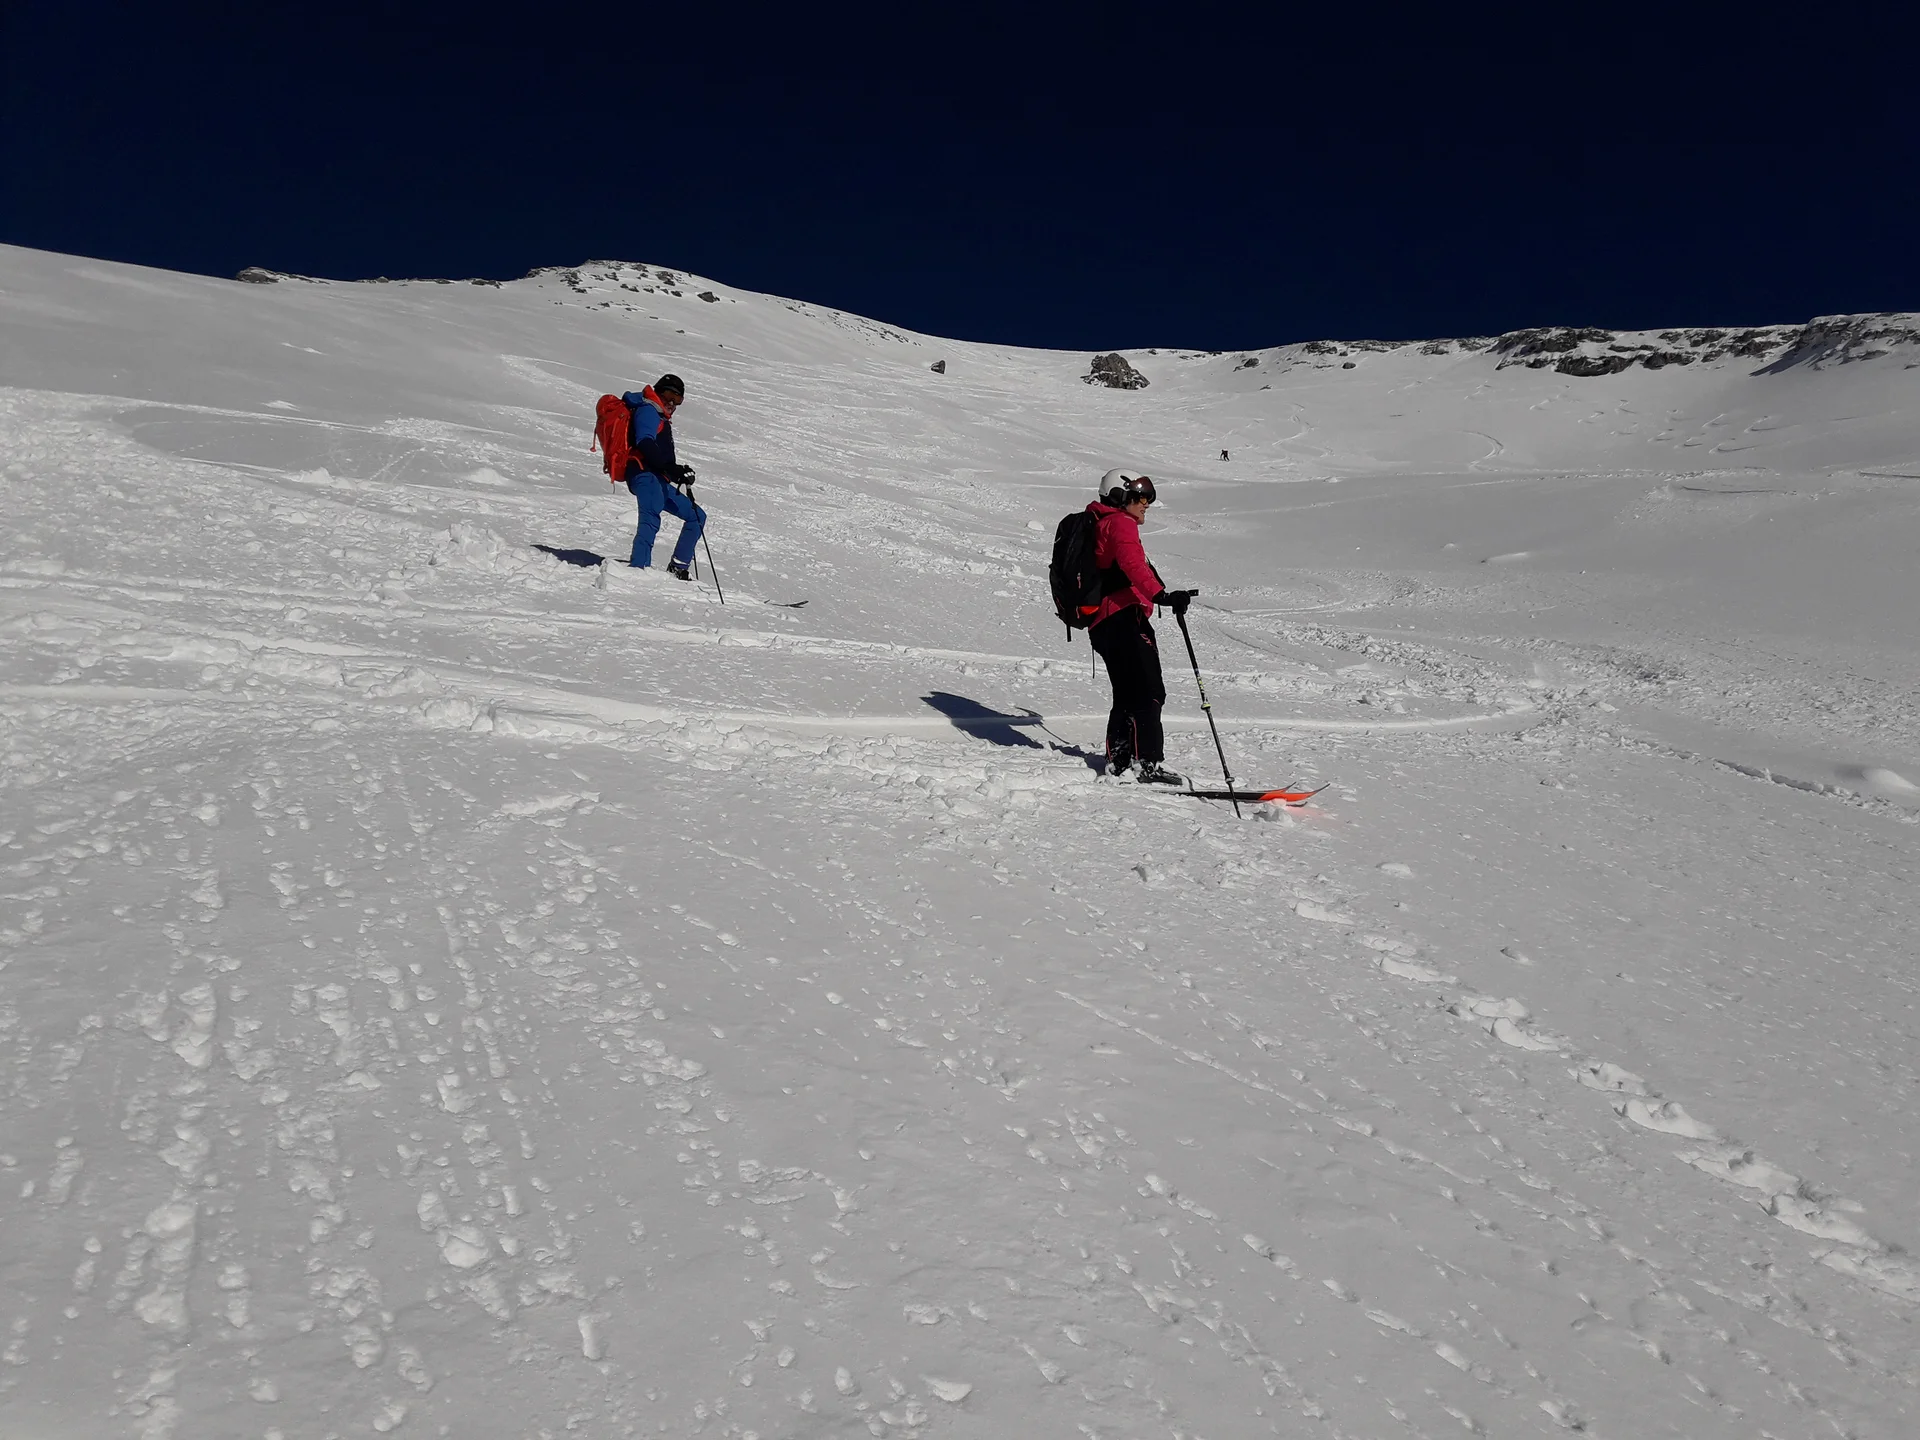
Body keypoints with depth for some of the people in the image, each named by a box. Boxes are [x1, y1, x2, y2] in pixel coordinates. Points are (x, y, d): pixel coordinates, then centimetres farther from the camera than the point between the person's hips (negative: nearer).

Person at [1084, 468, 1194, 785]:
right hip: (1124, 618, -11)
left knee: (1128, 696, 14)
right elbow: (1132, 565, -22)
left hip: (1102, 622, 11)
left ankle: (1119, 761, 14)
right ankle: (1149, 763, -23)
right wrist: (1161, 595, -35)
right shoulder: (1120, 524, -4)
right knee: (1147, 691, -16)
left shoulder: (1101, 526, 28)